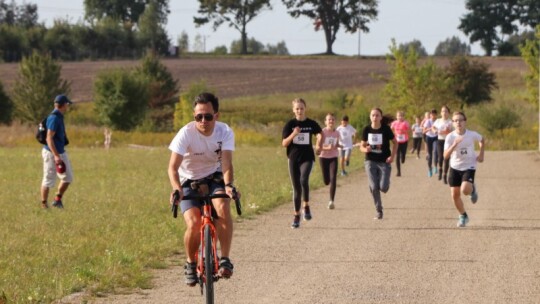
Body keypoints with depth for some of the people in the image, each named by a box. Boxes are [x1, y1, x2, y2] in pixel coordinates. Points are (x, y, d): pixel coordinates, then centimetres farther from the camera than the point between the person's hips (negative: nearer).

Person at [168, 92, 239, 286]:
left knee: (223, 208, -30)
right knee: (194, 224, -22)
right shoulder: (186, 133, -24)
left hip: (214, 178, 1)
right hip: (189, 181, -1)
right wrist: (176, 189, -49)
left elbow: (226, 164, -26)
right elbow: (173, 167, -30)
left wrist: (228, 185, -46)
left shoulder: (225, 132, -17)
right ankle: (191, 263, 5)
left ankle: (225, 259, -18)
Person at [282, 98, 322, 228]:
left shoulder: (311, 124, 1)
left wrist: (319, 145, 6)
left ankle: (306, 206, -9)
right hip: (293, 159, 1)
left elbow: (320, 134, 21)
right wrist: (293, 134, -19)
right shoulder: (290, 124, 0)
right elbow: (284, 143, -4)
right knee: (296, 188, 6)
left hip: (307, 157, -1)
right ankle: (296, 216, 17)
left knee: (304, 180, -28)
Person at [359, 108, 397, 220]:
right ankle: (379, 211, 7)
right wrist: (365, 149, -18)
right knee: (374, 187, -7)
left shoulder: (386, 129, -9)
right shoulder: (367, 129, -2)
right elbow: (362, 146, 5)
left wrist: (392, 156, -8)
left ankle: (385, 183, 27)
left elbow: (395, 142, 3)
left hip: (384, 161, -2)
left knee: (383, 187, -13)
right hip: (371, 161, 2)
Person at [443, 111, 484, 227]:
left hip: (469, 167, -2)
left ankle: (473, 189, 14)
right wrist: (454, 144, -34)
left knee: (465, 190, -24)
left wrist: (481, 154, 3)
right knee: (455, 195, 1)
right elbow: (446, 155, -21)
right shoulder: (450, 137, -13)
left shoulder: (472, 135, -11)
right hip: (455, 167, 2)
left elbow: (482, 140, 12)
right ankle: (463, 216, 25)